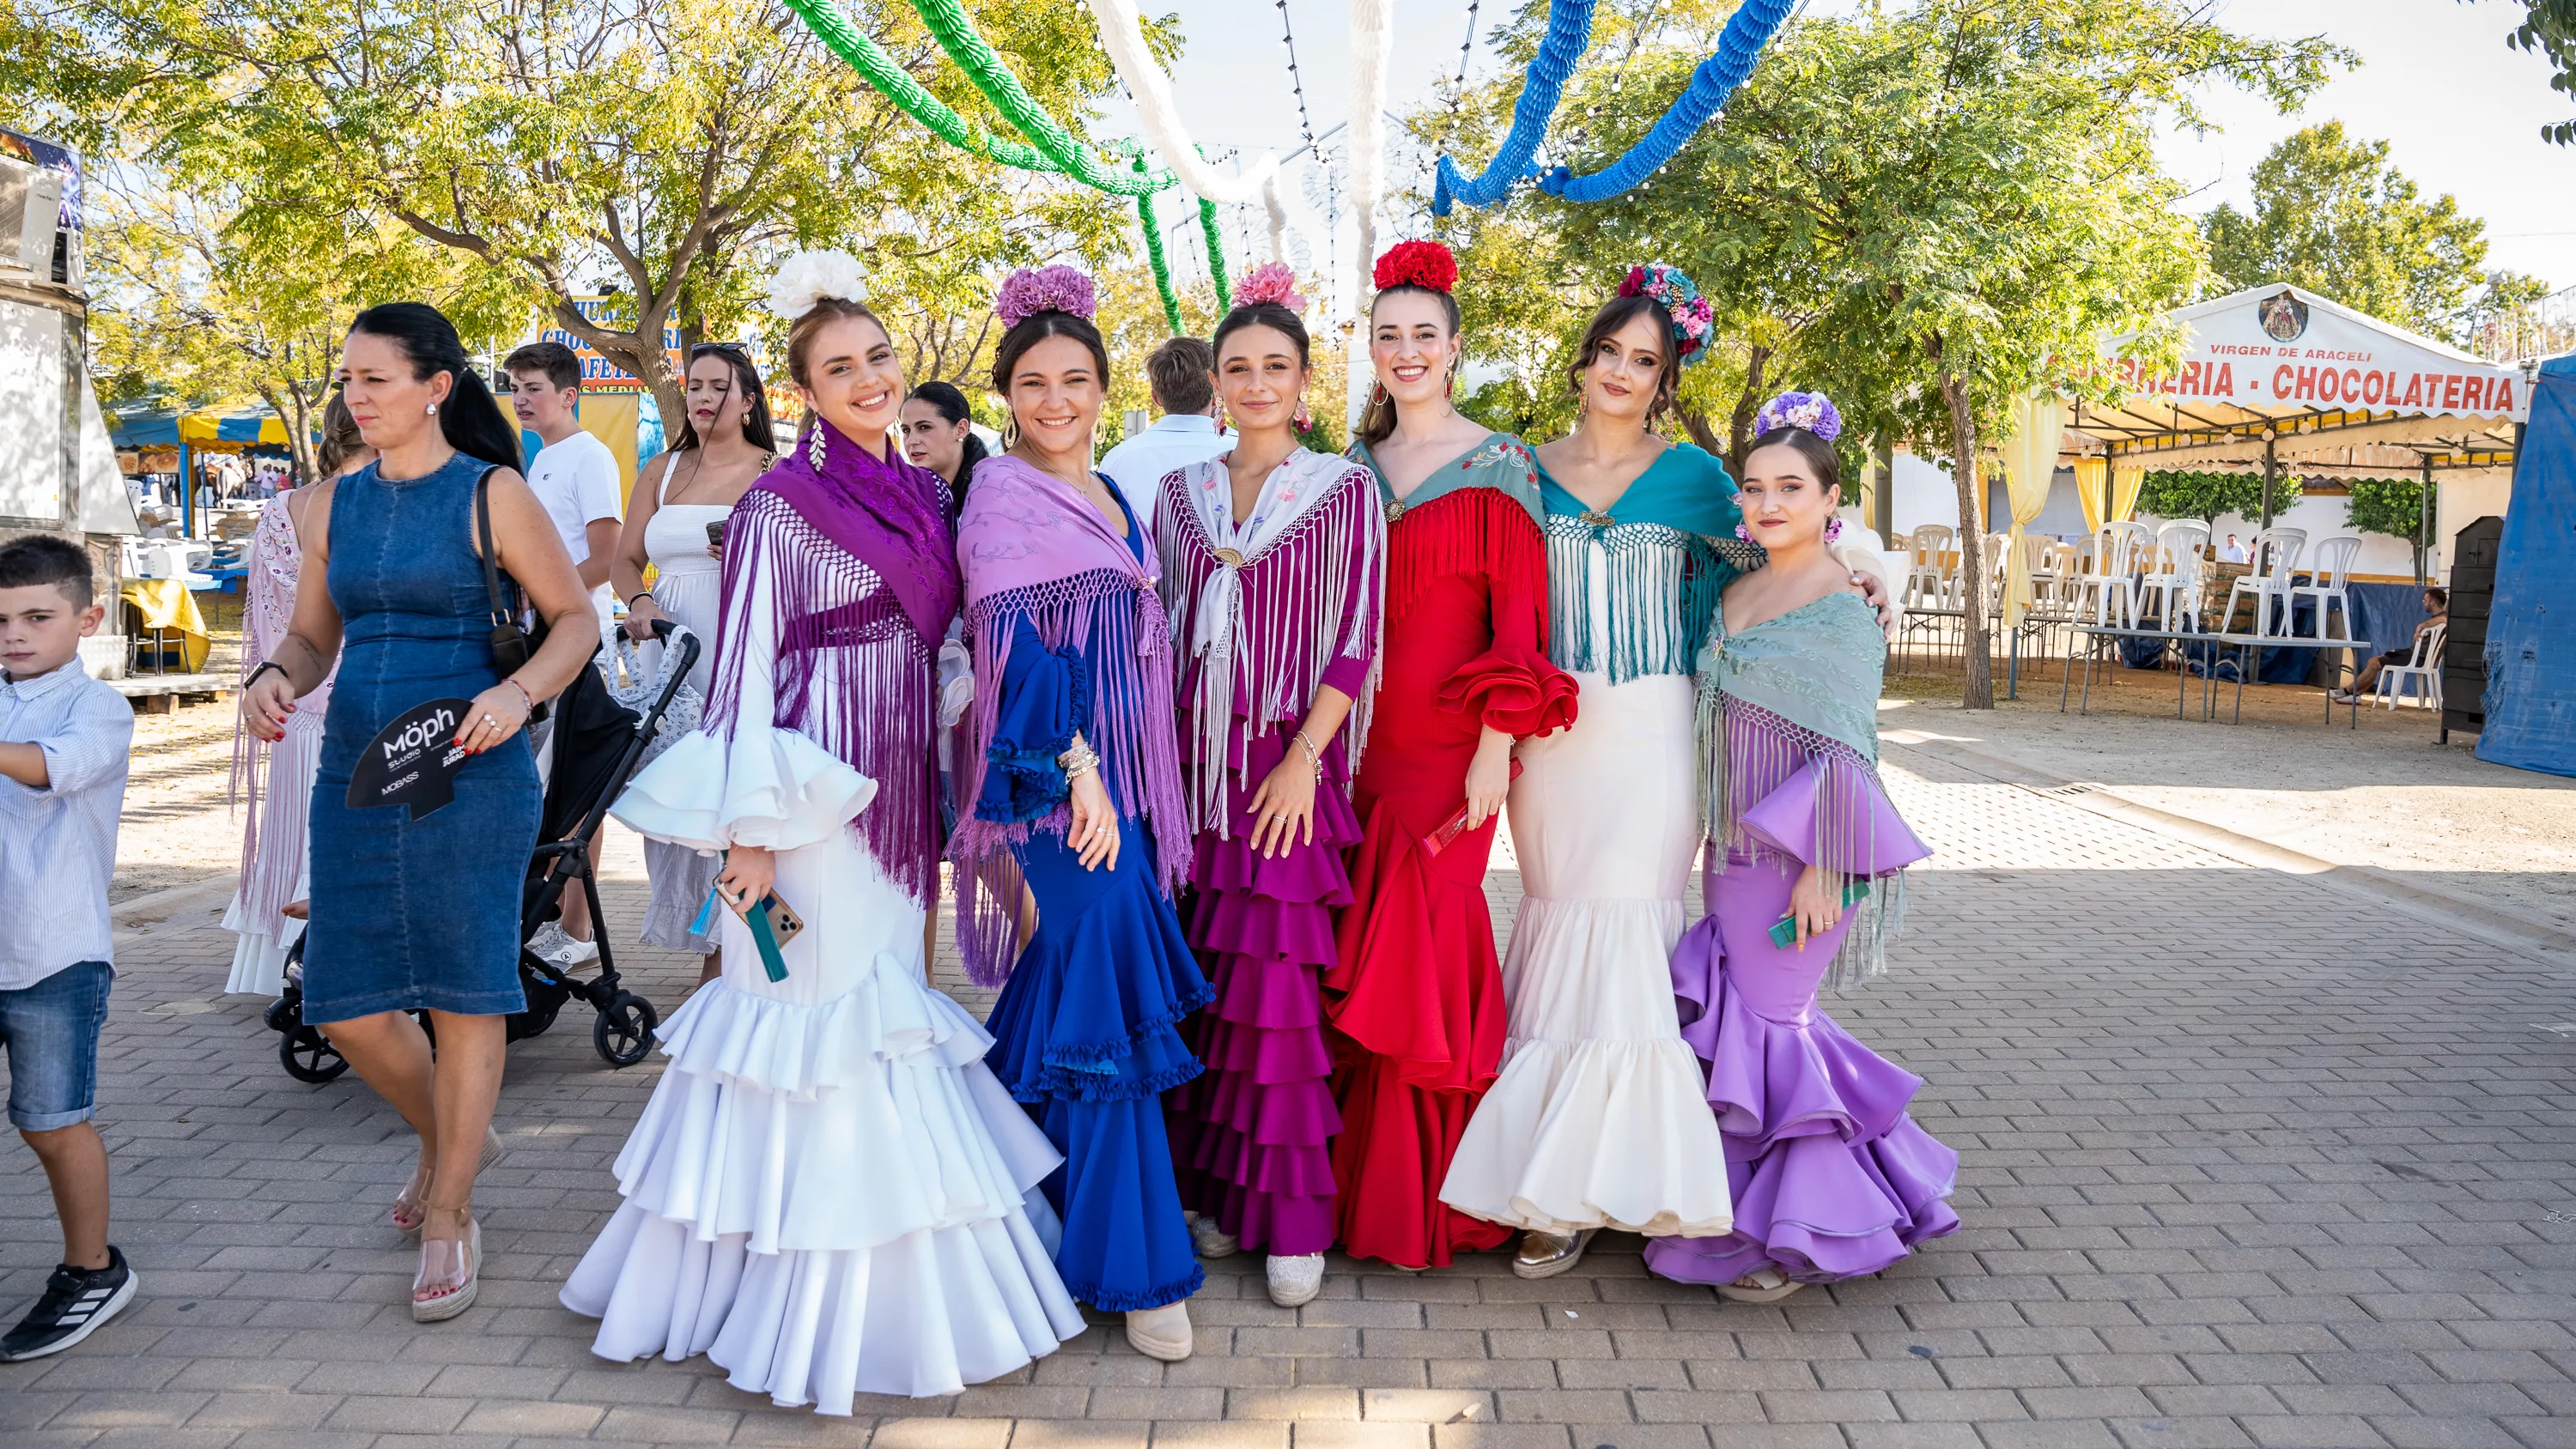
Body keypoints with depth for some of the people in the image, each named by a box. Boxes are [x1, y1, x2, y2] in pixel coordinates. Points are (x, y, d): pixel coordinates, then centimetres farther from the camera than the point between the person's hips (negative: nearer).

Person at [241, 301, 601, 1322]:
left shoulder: (491, 494, -3)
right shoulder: (334, 506, 11)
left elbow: (575, 618, -2)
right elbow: (313, 634, 18)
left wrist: (517, 694, -20)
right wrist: (274, 678, -4)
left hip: (470, 777, -5)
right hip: (354, 777, 5)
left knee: (463, 993, 1)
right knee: (346, 1005, 5)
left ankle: (448, 1216, 16)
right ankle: (447, 1134, 34)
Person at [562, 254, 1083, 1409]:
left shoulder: (921, 493, 11)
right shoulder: (780, 504, -9)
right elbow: (744, 669, -11)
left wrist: (945, 801, 16)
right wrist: (747, 833, -16)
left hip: (900, 789, 7)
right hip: (816, 786, -7)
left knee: (890, 1001, 12)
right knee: (831, 1004, -4)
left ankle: (874, 1290, 26)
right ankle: (822, 1308, 9)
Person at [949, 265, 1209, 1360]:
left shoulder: (1112, 499, 17)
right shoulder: (1003, 496, -8)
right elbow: (1010, 640, -19)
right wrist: (1074, 767, -24)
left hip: (1118, 774, 8)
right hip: (1056, 775, -8)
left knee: (1065, 992, 13)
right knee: (1102, 1007, -8)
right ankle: (1132, 1266, 1)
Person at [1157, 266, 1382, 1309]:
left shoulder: (1344, 491, 1)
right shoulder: (1180, 492, 11)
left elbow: (1358, 640, -3)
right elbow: (1155, 627, 13)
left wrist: (1303, 759, -11)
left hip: (1289, 762, -3)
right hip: (1192, 756, 3)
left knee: (1273, 980, -6)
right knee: (1197, 980, 5)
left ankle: (1291, 1219, 5)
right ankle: (1208, 1187, 19)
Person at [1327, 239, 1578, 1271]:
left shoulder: (1497, 468, -2)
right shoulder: (1353, 469, 13)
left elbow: (1518, 617, -6)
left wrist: (1495, 751, -12)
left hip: (1449, 748, -5)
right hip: (1361, 739, 5)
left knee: (1424, 947, -4)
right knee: (1367, 948, 7)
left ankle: (1434, 1195, 12)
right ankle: (1370, 1186, 21)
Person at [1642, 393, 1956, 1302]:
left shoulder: (1842, 607, -12)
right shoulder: (1736, 594, 10)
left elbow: (1844, 748, -15)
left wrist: (1822, 867, -18)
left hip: (1796, 852, -7)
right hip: (1736, 845, 8)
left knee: (1767, 1023, -2)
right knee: (1734, 1017, 12)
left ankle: (1791, 1236, 13)